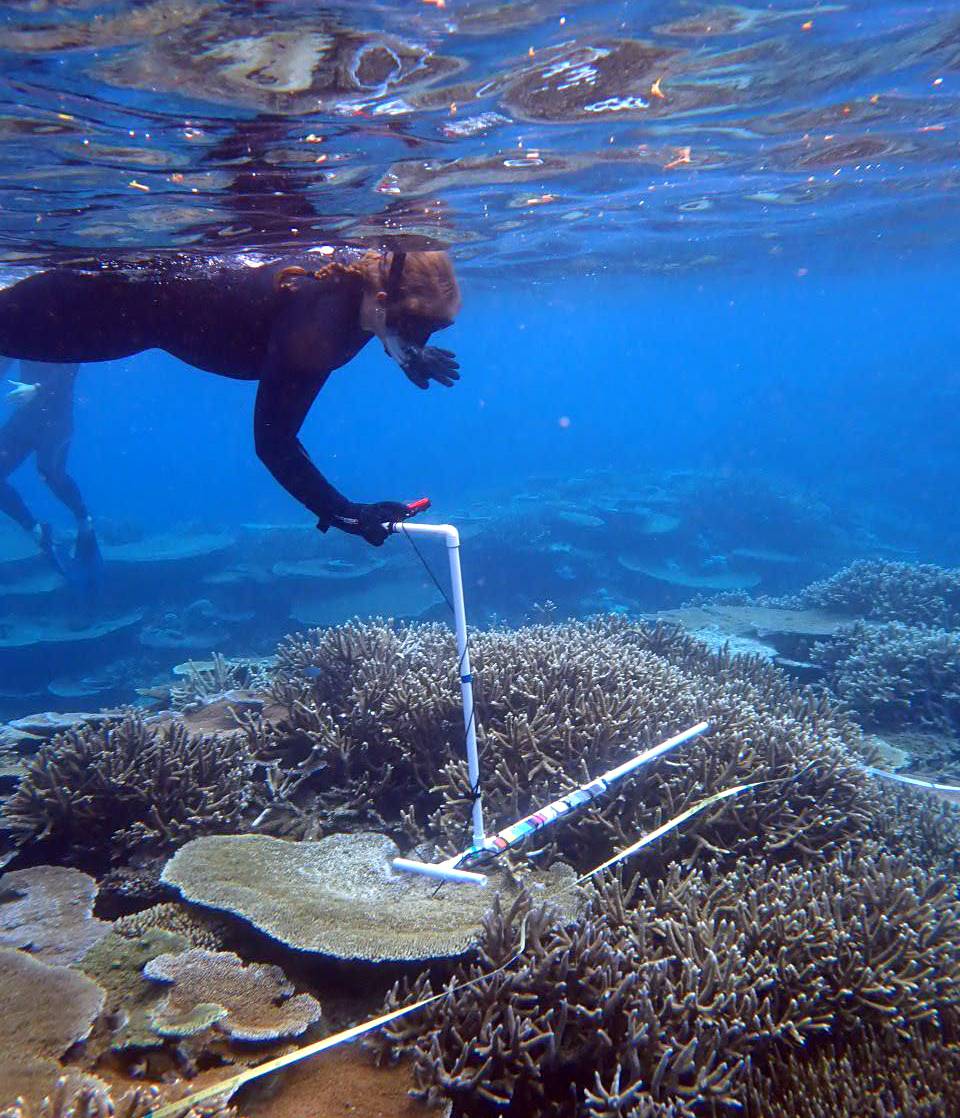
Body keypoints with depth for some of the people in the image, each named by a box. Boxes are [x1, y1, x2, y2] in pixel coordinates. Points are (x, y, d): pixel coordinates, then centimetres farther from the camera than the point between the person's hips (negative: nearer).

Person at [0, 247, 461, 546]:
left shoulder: (370, 276, -17)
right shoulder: (315, 326, -42)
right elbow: (273, 440, -37)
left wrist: (412, 355, -2)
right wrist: (342, 513, -39)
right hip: (142, 300, -6)